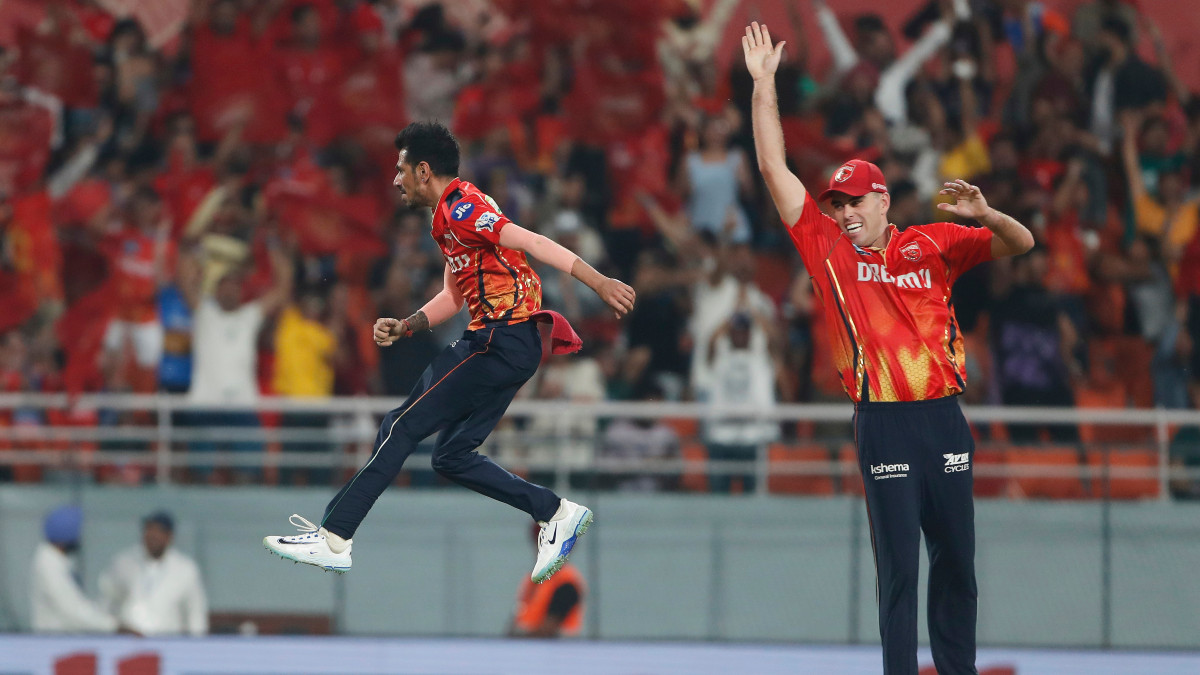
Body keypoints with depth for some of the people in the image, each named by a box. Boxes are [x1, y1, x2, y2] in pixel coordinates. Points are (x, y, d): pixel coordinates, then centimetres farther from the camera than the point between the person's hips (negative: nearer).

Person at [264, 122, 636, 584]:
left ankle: (332, 540, -8)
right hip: (512, 346, 10)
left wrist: (599, 283, -29)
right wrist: (403, 328, 15)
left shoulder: (461, 208, -12)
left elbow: (532, 243, -21)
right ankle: (556, 514, 10)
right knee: (452, 457, 11)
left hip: (499, 341, -10)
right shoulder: (451, 215, 20)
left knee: (400, 429, -7)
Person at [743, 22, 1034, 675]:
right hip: (883, 422, -2)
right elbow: (774, 166, 3)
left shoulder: (933, 245, 7)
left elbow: (1020, 243, 5)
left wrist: (983, 214, -16)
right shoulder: (827, 245, 5)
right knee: (896, 567, -3)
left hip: (942, 417, 2)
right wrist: (763, 83, -1)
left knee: (956, 560, 7)